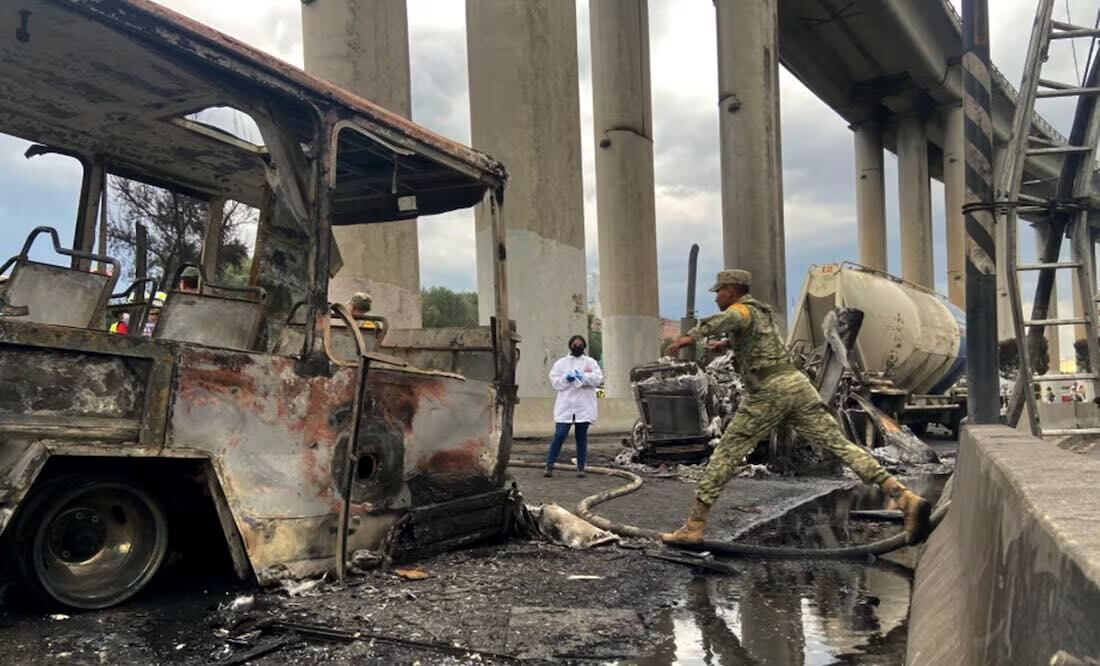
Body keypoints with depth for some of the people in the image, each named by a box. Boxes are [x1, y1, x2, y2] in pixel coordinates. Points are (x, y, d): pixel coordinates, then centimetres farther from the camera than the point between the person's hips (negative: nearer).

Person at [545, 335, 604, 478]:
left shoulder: (590, 362, 9)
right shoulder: (561, 363, 10)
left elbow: (598, 378, -5)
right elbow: (554, 381, 2)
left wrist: (582, 376, -17)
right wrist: (566, 378, -15)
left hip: (584, 407, 1)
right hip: (565, 407, -1)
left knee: (581, 437, 7)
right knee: (559, 435, -6)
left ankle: (581, 467, 13)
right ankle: (549, 465, 0)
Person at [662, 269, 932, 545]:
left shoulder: (741, 308, 1)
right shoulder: (763, 311, 26)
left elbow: (731, 318, -26)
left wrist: (691, 336, -36)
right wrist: (728, 343, 54)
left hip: (767, 390, -7)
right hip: (796, 383, 7)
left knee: (726, 453, 0)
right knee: (841, 445, 0)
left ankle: (694, 527, 1)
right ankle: (907, 499, -12)